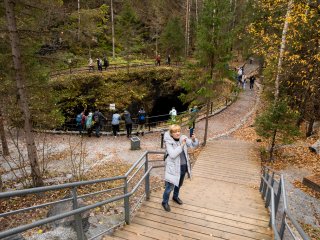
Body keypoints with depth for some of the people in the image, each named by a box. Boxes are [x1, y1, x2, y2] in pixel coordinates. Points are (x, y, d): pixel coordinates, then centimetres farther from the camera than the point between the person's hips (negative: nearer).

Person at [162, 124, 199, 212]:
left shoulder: (183, 138, -4)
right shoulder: (168, 142, -18)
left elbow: (194, 144, -2)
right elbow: (173, 154, -29)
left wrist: (194, 139, -24)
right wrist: (182, 145, -33)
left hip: (183, 167, 6)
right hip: (173, 168, -6)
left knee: (179, 184, 26)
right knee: (170, 186, 3)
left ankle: (175, 197, 52)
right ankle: (165, 202, 28)